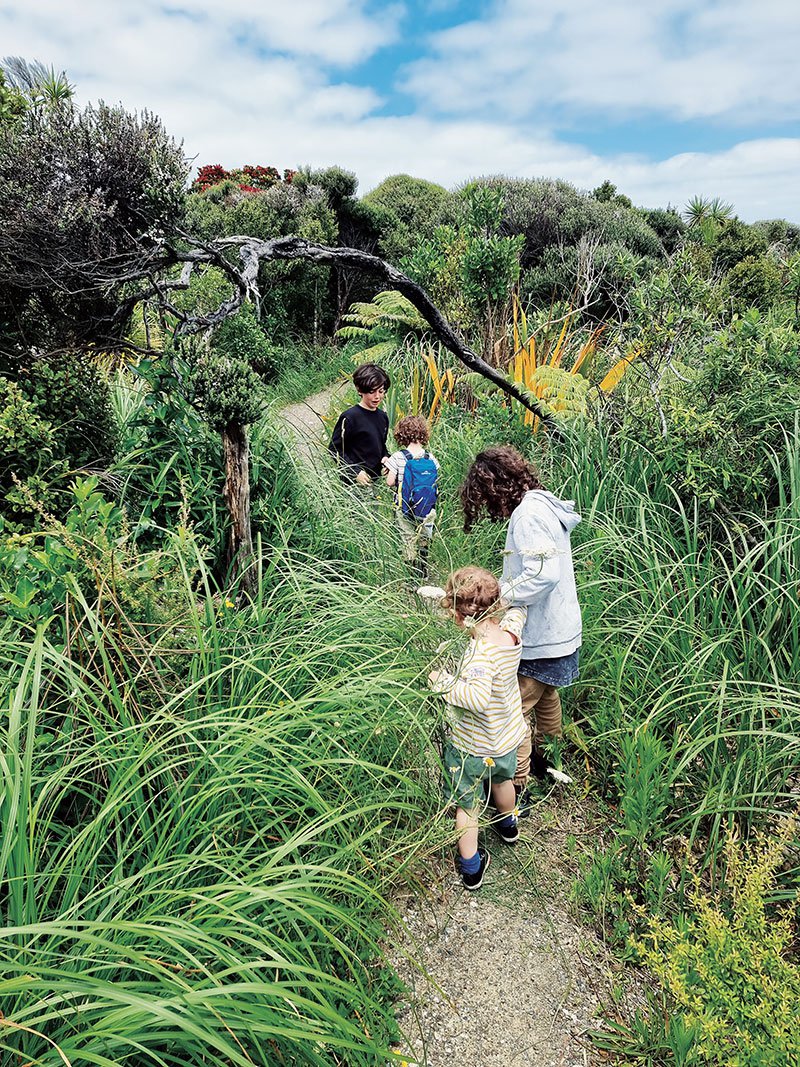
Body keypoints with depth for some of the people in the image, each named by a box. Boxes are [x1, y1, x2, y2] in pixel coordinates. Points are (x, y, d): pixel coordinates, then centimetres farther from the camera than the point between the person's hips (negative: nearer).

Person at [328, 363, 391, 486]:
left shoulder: (383, 417, 9)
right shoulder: (349, 417, -12)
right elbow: (334, 450, -10)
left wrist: (385, 457, 2)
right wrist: (355, 472, -16)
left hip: (375, 480, 7)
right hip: (354, 483, -6)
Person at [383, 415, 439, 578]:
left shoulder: (398, 457, -12)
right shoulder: (431, 458, -3)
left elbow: (390, 482, -11)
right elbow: (436, 483, 2)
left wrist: (387, 467, 6)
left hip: (404, 510, -3)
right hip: (427, 511, 3)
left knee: (408, 543, 6)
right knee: (423, 545, 15)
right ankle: (422, 576, 24)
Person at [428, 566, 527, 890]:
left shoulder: (482, 651, -36)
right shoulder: (512, 629, -15)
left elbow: (478, 697, -48)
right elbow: (519, 606, 8)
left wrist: (443, 682, -36)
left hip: (472, 747, -7)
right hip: (507, 738, 7)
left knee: (467, 805, 17)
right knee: (502, 779, 36)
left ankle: (471, 869, 34)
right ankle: (508, 825, 63)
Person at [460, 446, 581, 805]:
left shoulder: (529, 514, -23)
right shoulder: (543, 506, 8)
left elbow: (544, 575, -32)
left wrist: (496, 596, -22)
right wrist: (500, 587, 3)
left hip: (539, 639, -10)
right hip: (557, 631, 10)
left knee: (515, 711, 1)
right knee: (546, 698, 26)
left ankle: (516, 789, 13)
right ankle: (546, 762, 46)